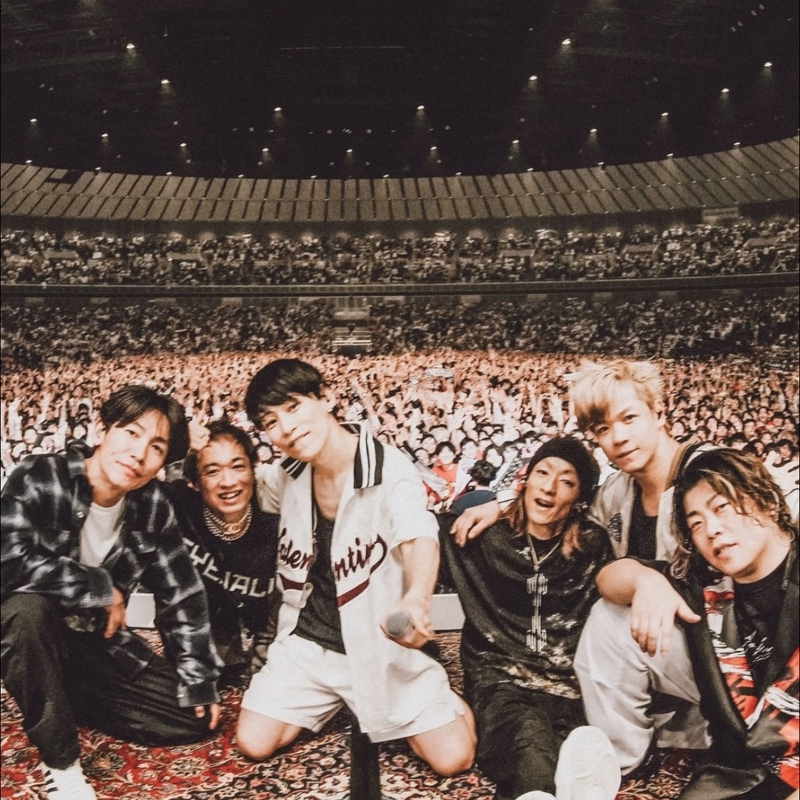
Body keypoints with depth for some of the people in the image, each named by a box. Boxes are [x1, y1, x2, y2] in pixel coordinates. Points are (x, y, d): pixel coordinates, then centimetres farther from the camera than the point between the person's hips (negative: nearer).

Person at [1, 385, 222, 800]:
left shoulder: (152, 506, -10)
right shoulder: (38, 479, -23)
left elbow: (181, 596, -3)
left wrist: (200, 683, -1)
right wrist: (101, 588, -26)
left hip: (95, 643, 5)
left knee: (195, 719, -2)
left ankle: (64, 700, 16)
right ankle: (61, 763, -21)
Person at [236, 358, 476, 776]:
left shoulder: (389, 467, -21)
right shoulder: (286, 475, -3)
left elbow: (419, 537, -39)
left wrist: (414, 600, -62)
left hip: (378, 643, -4)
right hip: (308, 639, 5)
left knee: (453, 757, -12)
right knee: (253, 744, -5)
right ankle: (333, 702, 23)